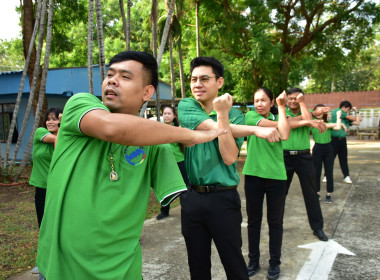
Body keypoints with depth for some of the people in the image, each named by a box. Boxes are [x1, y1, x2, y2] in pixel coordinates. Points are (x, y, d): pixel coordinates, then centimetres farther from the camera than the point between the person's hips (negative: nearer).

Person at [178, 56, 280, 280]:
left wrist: (223, 114, -19)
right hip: (191, 196, 2)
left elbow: (229, 158, -15)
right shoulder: (186, 106, 1)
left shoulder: (235, 115, -3)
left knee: (234, 261, 8)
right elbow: (213, 128, -17)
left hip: (223, 198, -2)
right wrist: (256, 130, -17)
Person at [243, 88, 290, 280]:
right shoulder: (250, 116, 1)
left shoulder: (278, 117, 6)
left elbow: (284, 135, -17)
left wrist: (281, 107, -12)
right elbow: (270, 125, -15)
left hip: (276, 176, 1)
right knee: (253, 220, 11)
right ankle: (253, 261, 28)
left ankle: (275, 263, 25)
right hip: (253, 175, 0)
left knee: (275, 221, 9)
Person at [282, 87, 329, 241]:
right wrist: (307, 121, -18)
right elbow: (285, 124, -15)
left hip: (304, 157, 1)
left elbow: (308, 118, -15)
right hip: (285, 156, 0)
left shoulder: (307, 113, 9)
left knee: (311, 193, 5)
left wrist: (302, 102, -4)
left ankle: (317, 227, 16)